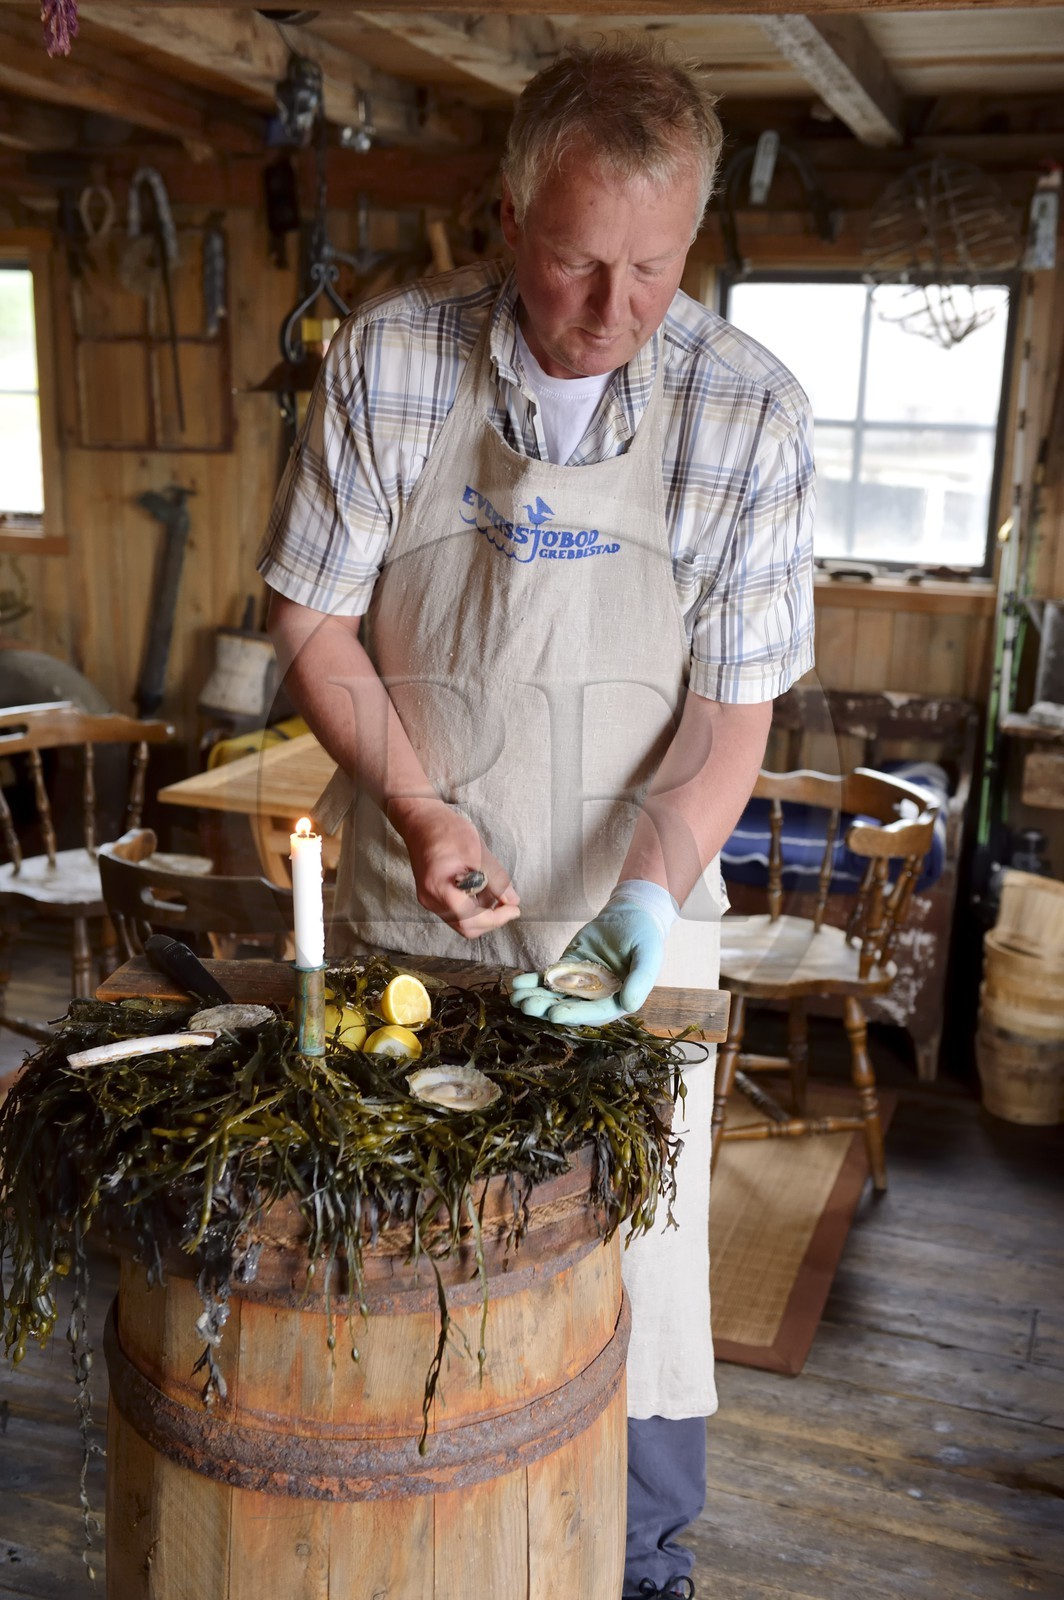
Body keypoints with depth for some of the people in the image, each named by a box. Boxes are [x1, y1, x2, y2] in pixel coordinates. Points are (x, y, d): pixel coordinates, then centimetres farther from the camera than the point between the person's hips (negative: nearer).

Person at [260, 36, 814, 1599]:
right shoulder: (387, 360, -10)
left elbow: (734, 710, -8)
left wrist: (651, 889, -23)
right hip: (410, 909, 1)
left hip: (633, 907, 0)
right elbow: (314, 622, -3)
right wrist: (417, 810, -17)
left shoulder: (750, 411, -11)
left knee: (640, 1272, 9)